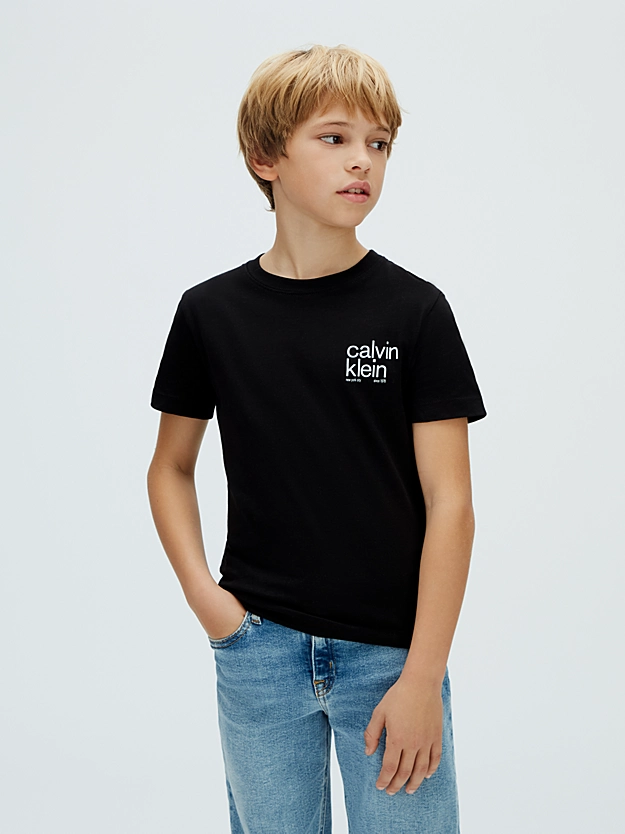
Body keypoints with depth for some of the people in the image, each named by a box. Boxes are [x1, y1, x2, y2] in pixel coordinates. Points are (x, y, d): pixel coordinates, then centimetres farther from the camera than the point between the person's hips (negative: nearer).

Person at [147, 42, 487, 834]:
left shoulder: (416, 311, -6)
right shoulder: (210, 312, 0)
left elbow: (449, 504, -7)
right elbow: (171, 469, 12)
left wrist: (423, 677, -10)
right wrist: (201, 593, -2)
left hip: (392, 651, -1)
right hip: (258, 649, 2)